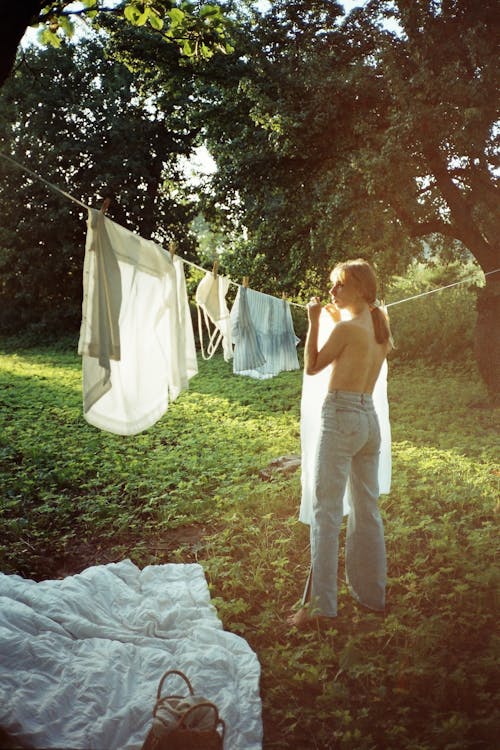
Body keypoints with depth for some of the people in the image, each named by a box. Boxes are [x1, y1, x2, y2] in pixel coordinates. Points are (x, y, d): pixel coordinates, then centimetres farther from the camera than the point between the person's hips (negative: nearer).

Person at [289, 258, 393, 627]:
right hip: (370, 419, 8)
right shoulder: (380, 327, 10)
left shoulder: (346, 327, -12)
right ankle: (372, 593, 24)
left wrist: (314, 321, -1)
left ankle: (320, 603, -2)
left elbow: (312, 366, -3)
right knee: (367, 509, 14)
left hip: (341, 418, -8)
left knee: (326, 511, -4)